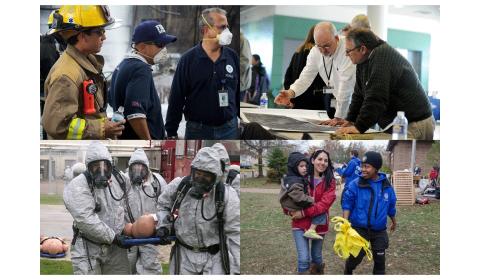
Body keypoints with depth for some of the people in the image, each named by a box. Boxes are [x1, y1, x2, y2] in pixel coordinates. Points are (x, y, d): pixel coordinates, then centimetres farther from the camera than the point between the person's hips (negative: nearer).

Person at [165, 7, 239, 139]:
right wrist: (171, 132, -4)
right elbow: (176, 98, -3)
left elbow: (240, 93, 11)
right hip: (198, 129, -2)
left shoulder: (233, 57, 3)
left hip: (230, 128, 2)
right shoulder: (188, 59, -4)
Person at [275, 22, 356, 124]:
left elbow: (346, 83, -25)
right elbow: (306, 77, -2)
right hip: (338, 102, 5)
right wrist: (291, 93, -24)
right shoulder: (315, 52, -3)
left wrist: (338, 117, -26)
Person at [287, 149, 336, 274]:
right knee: (304, 259, -7)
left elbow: (325, 203, -16)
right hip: (300, 223, -1)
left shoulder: (330, 181, -4)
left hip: (319, 224, 1)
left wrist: (304, 213, -23)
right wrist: (290, 211, -11)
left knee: (316, 256, 17)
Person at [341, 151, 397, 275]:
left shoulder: (386, 185, -3)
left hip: (379, 231, 2)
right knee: (355, 256, 3)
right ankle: (348, 272, 33)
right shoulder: (355, 184, -12)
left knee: (380, 259, 8)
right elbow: (347, 204, -8)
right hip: (359, 229, -2)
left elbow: (391, 206, 11)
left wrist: (394, 222, 25)